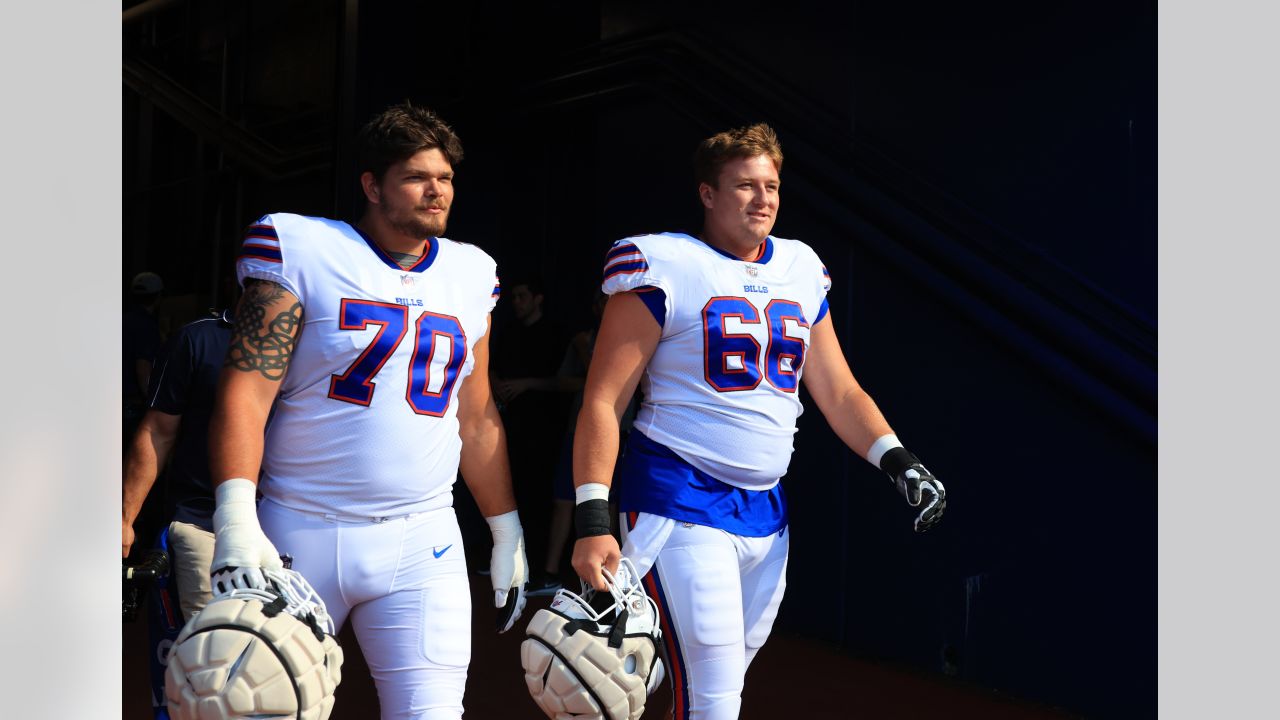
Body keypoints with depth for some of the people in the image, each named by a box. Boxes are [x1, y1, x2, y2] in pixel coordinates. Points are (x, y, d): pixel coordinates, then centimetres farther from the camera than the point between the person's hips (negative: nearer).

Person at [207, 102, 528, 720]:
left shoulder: (469, 275, 12)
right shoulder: (305, 251, -3)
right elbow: (245, 392, -10)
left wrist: (507, 534, 18)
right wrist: (236, 519, -22)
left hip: (422, 542, 3)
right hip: (299, 533, -3)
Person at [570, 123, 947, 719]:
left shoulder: (801, 274, 11)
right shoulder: (666, 268, -8)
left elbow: (839, 392, 16)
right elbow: (603, 402, -10)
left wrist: (897, 459, -1)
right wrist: (593, 522, -18)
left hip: (765, 510, 6)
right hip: (681, 499, -6)